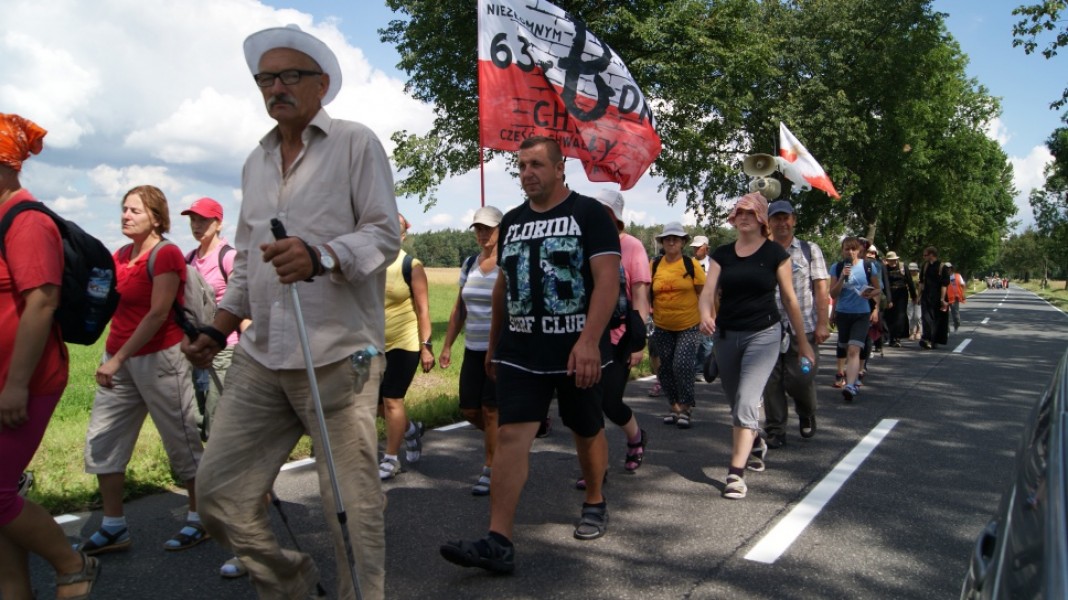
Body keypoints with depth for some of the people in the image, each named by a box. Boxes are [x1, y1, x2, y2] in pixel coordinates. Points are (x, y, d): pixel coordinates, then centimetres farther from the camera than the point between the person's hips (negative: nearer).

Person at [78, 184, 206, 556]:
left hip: (158, 357, -8)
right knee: (101, 441, 8)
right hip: (118, 358, 8)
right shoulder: (120, 256, 12)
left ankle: (199, 519, 16)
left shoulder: (166, 254, -10)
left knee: (182, 442, 2)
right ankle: (113, 527, 18)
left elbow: (158, 314, -17)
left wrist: (118, 359, -19)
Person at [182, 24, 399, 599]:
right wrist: (216, 331, 18)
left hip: (338, 357, -6)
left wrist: (320, 257, -25)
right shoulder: (255, 162, 21)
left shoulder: (356, 143, 2)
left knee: (352, 504, -4)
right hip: (259, 358, 7)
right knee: (218, 489, 7)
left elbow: (385, 234, -7)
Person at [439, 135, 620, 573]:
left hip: (577, 353, -3)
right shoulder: (511, 221, 12)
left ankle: (595, 504, 38)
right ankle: (498, 542, -9)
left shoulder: (589, 213, -4)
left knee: (587, 431, 14)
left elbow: (607, 279, -14)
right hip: (519, 353, 4)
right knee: (511, 435, -8)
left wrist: (589, 340, -24)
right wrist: (493, 344, 18)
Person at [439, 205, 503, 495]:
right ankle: (500, 438, 35)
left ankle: (490, 471, 11)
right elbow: (459, 309, 15)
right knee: (469, 409, 8)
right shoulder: (469, 264, 10)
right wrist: (447, 345, 14)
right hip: (473, 349, 6)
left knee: (491, 409, -3)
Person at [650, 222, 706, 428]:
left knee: (682, 366, -13)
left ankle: (686, 408, 5)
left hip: (689, 326, -3)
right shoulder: (654, 265, -1)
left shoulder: (692, 264, -5)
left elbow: (703, 293, -1)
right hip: (663, 327, 3)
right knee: (665, 368, 9)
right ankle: (674, 406, 25)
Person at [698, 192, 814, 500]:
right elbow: (708, 292, -2)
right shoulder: (722, 253, 6)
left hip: (763, 335, -4)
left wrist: (803, 341, 5)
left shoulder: (775, 253, -2)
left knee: (746, 402, -17)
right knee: (737, 404, 17)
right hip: (726, 336, 4)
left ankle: (736, 473, -14)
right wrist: (706, 313, -25)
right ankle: (756, 443, 45)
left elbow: (789, 299, 1)